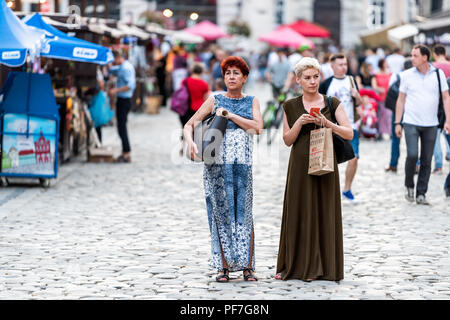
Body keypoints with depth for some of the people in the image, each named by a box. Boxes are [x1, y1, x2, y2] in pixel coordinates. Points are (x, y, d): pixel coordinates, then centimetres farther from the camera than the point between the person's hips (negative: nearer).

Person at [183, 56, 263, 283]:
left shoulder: (251, 102, 12)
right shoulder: (214, 100, 8)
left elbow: (257, 128, -4)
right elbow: (189, 125, 6)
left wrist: (230, 115, -8)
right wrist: (191, 142, -14)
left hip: (243, 163, 1)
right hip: (217, 163, -1)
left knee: (244, 213, -2)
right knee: (221, 211, 0)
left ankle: (247, 266, 2)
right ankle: (224, 267, 4)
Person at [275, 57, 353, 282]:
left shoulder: (332, 103, 3)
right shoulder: (291, 106, 5)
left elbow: (349, 134, -3)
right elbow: (287, 140, 6)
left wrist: (327, 123, -16)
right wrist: (299, 123, -11)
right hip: (300, 166, 1)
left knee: (324, 213, 0)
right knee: (299, 214, 2)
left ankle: (324, 267, 6)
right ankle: (295, 266, 9)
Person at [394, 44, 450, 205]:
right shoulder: (407, 75, 2)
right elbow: (401, 100, 8)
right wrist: (398, 123, 4)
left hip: (430, 125, 1)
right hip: (411, 123, -1)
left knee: (426, 160, 2)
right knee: (412, 155, -16)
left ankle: (421, 194, 11)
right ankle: (409, 186, 7)